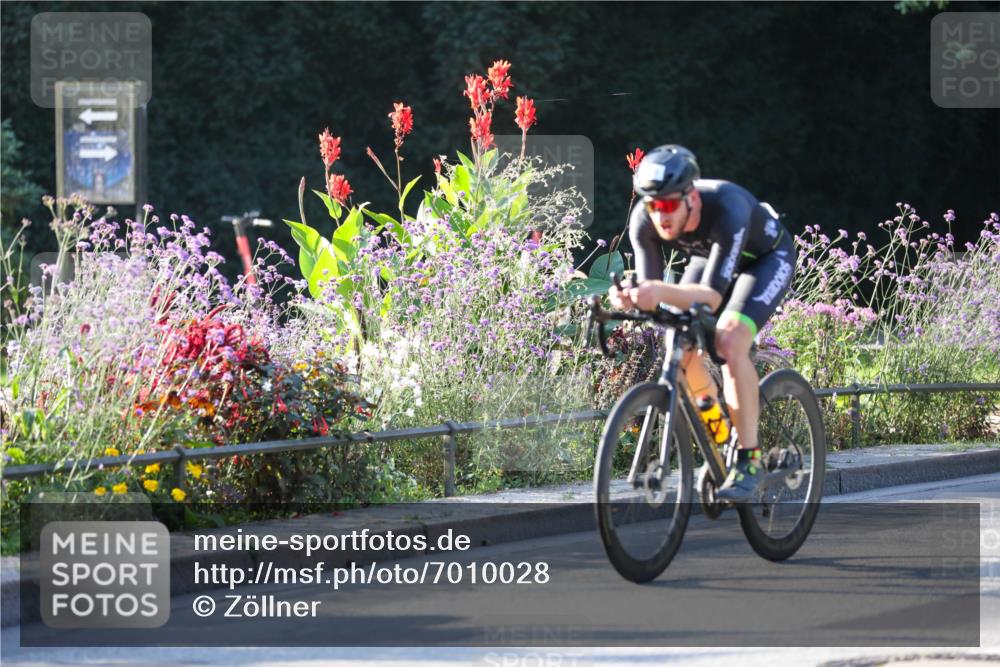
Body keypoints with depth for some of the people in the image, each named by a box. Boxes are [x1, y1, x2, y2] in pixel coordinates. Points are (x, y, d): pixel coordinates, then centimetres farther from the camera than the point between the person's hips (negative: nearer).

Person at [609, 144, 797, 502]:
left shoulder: (726, 208, -42)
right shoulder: (645, 220, -28)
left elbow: (712, 295, -46)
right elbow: (651, 291, -27)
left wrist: (662, 292, -64)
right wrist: (632, 297, -50)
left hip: (766, 257, -5)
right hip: (710, 256, 5)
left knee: (729, 343, -28)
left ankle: (749, 459, -20)